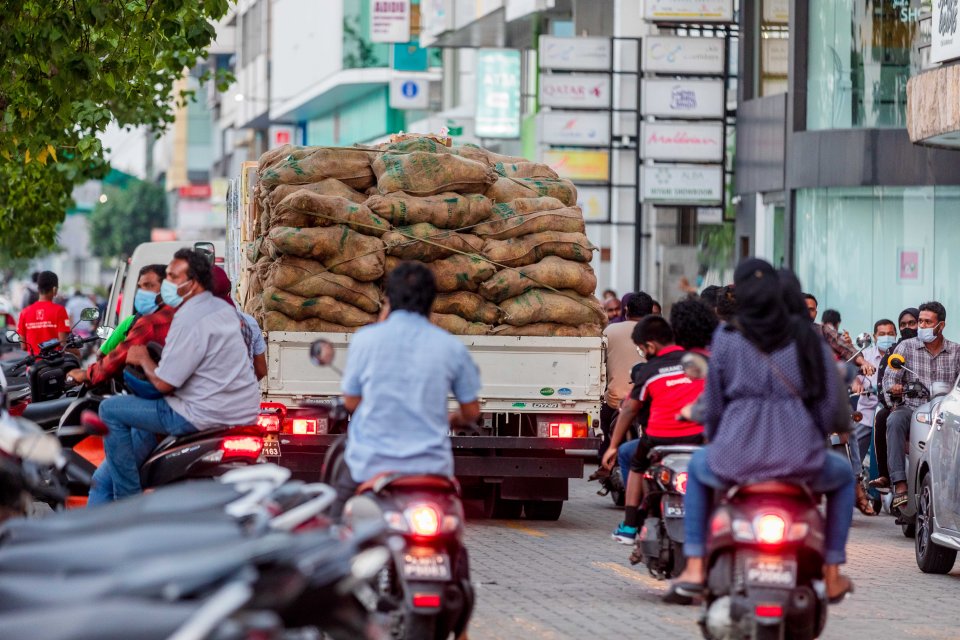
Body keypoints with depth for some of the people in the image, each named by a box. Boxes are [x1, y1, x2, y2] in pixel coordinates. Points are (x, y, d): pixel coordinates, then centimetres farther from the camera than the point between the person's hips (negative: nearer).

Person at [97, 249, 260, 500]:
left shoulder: (189, 320, -19)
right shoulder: (223, 309, 11)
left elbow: (163, 383, -18)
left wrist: (143, 359, 1)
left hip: (207, 415, -10)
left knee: (111, 410, -2)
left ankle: (129, 497, -2)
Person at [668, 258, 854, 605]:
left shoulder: (726, 339, 5)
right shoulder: (808, 339, 6)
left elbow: (713, 405, 11)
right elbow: (838, 413, 4)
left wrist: (715, 439, 32)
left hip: (735, 460, 0)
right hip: (801, 460, 0)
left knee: (698, 466, 36)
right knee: (843, 474, 34)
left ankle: (694, 569, 26)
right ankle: (832, 576, 28)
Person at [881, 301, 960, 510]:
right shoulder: (906, 347, 12)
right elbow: (889, 377, 3)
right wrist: (893, 387, -21)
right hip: (912, 409, 0)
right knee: (895, 420, -35)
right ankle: (900, 485, -41)